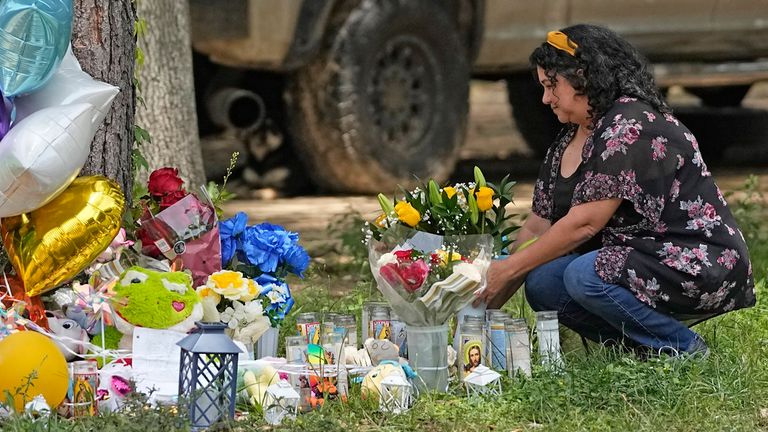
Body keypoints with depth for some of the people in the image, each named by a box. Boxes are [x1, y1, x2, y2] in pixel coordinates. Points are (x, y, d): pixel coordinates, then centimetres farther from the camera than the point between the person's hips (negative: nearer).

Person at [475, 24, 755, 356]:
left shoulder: (631, 126, -18)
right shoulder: (567, 141, 12)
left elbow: (584, 223, -21)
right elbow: (538, 227, 11)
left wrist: (508, 270, -15)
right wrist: (490, 302, 2)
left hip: (701, 266, -9)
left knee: (585, 276, -31)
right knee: (541, 284, -12)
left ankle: (684, 350, -12)